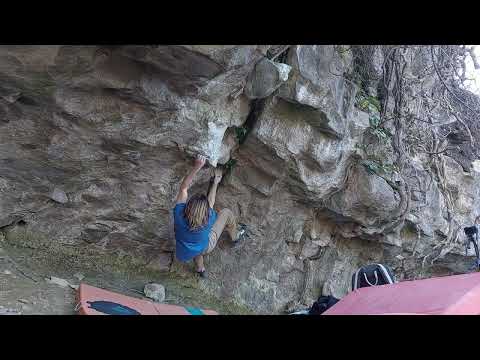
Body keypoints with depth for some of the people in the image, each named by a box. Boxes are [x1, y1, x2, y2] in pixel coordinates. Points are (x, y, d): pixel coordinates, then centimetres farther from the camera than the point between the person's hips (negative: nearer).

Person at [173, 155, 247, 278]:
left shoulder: (179, 215, -36)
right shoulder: (207, 222, -37)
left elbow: (183, 187, -27)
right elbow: (211, 201, -16)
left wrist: (196, 167, -33)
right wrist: (215, 182, 1)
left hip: (183, 254, 2)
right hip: (205, 248, -2)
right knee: (226, 213, 2)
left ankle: (199, 268, 47)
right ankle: (235, 236, 32)